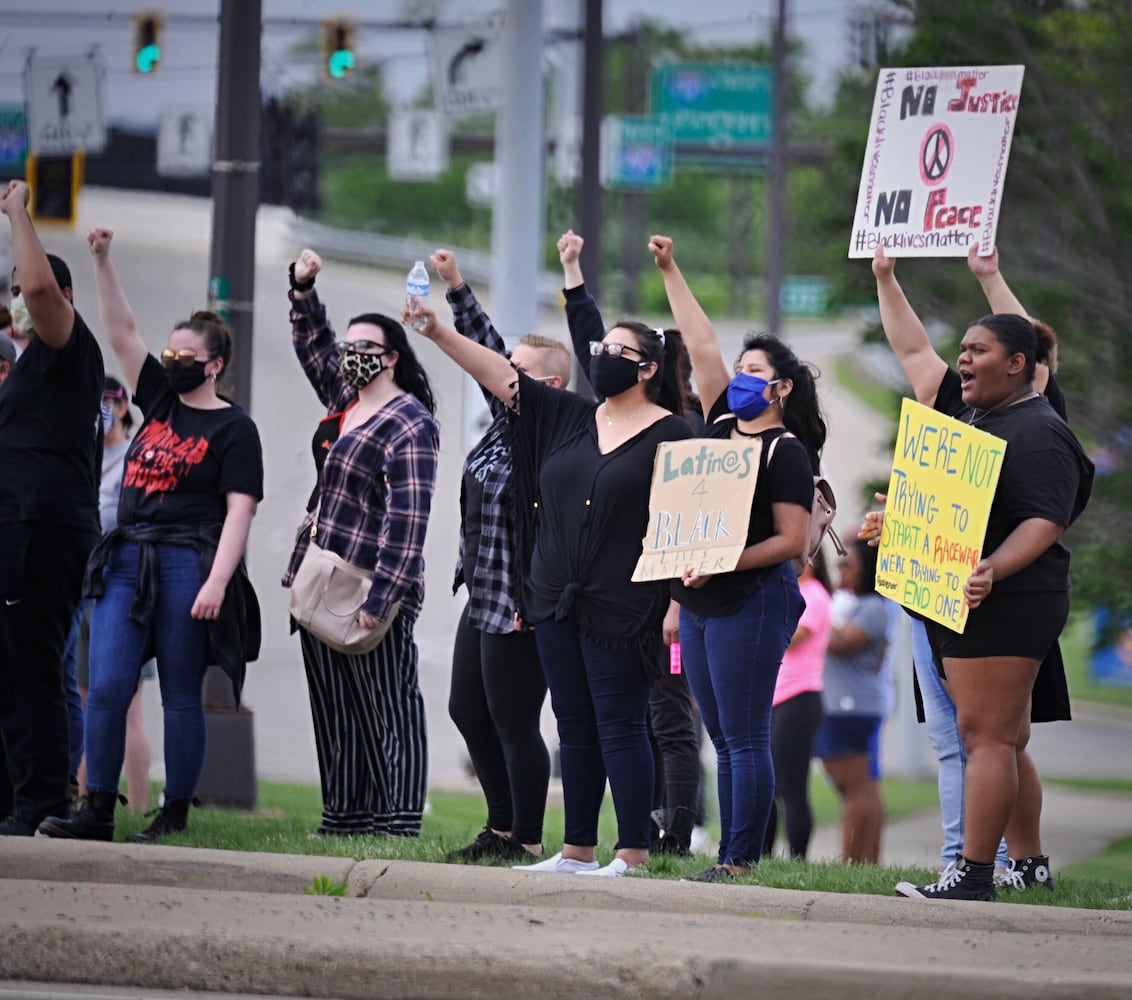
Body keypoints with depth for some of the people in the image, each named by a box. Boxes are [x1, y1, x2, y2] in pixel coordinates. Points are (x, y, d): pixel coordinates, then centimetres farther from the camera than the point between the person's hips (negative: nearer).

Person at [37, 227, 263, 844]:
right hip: (127, 561, 6)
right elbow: (120, 332, 13)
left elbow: (239, 512, -9)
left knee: (180, 696, -1)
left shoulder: (233, 428, -2)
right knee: (106, 688, -4)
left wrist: (216, 582, -19)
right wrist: (102, 261, 4)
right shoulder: (160, 399, 15)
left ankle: (175, 816, 4)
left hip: (188, 565, -6)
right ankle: (97, 812, -4)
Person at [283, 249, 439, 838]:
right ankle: (343, 821, 12)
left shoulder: (409, 424, -10)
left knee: (390, 712, -7)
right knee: (335, 716, 9)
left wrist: (379, 598, -23)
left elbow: (407, 520, -17)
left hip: (372, 595, -9)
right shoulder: (345, 401, 16)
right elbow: (313, 345, 34)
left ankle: (398, 828, -10)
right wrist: (302, 289, 19)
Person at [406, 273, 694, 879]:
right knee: (574, 727, 10)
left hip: (622, 611, -7)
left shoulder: (669, 434, -5)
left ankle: (632, 857, -4)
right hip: (558, 602, 7)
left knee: (619, 725, -6)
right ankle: (577, 852, 15)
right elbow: (500, 376, 9)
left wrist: (679, 602, -15)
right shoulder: (568, 418, 12)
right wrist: (439, 334, -1)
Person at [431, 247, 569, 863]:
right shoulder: (508, 418, 8)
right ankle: (502, 830, 26)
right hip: (484, 601, 11)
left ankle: (527, 842, 5)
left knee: (514, 725, -4)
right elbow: (486, 351, 17)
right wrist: (456, 288, 12)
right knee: (468, 711, 16)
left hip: (521, 609, -11)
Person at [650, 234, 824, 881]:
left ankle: (742, 860, -10)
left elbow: (793, 541, -13)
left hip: (751, 603, -8)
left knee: (745, 739, -9)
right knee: (724, 742, 7)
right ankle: (731, 857, 8)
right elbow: (703, 348, 17)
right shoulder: (722, 426, 13)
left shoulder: (787, 452, -8)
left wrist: (721, 564, -22)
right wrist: (671, 272, 16)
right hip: (701, 604, 8)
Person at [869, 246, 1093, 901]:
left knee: (987, 734, -12)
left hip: (1005, 602, -10)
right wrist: (886, 280, 28)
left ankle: (974, 873, -14)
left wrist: (994, 569, -37)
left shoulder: (1039, 434, -12)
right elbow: (915, 352, 26)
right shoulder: (969, 413, 16)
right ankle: (1031, 864, 19)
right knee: (1003, 740, 13)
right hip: (966, 602, 10)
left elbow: (1046, 522, -22)